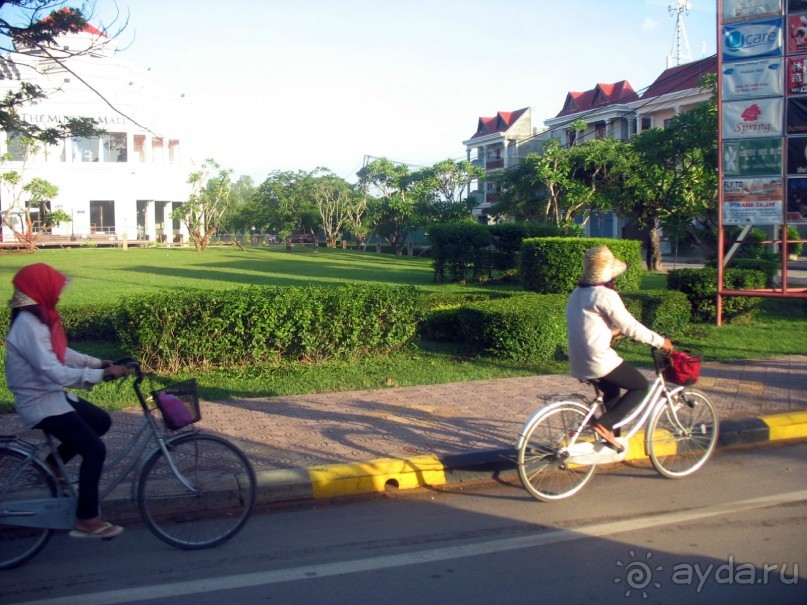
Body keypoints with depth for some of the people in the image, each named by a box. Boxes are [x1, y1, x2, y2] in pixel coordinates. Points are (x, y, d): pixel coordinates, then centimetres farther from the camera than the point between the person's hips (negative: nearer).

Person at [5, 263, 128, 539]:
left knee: (101, 421, 19)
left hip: (51, 395, 10)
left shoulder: (39, 318, 6)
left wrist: (100, 363, 5)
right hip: (40, 404, -10)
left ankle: (51, 464, 26)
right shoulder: (28, 327, -25)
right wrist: (101, 374, -31)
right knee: (95, 450, -12)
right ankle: (86, 521, -4)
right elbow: (54, 372, -32)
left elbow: (62, 354, 15)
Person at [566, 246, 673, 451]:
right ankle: (604, 423, -6)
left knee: (612, 390, 30)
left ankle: (613, 438, 34)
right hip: (600, 361, -9)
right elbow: (631, 327, -13)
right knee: (641, 386, 7)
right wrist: (660, 341, 0)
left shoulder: (577, 294, 12)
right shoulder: (605, 295, -15)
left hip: (578, 364, 9)